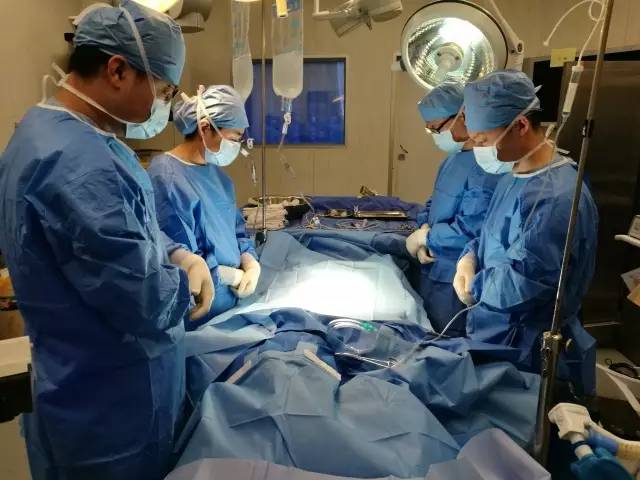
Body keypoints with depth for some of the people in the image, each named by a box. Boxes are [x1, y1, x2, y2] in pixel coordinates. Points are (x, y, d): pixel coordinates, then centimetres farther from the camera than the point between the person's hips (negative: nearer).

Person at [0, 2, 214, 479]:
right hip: (109, 410, -9)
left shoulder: (56, 132, 4)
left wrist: (180, 255, -5)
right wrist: (188, 279, -11)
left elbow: (129, 229, 13)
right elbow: (150, 307, -32)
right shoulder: (75, 162, -31)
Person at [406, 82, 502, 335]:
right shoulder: (455, 156, 8)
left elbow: (470, 230, -28)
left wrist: (425, 237, -14)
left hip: (456, 278, -9)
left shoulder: (487, 166, -24)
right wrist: (424, 229, -5)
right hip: (433, 268, 9)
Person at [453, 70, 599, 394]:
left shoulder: (557, 196, -27)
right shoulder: (514, 176, 5)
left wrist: (472, 286, -12)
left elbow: (518, 285, -30)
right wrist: (469, 258, -5)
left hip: (526, 356, -9)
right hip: (493, 337, 9)